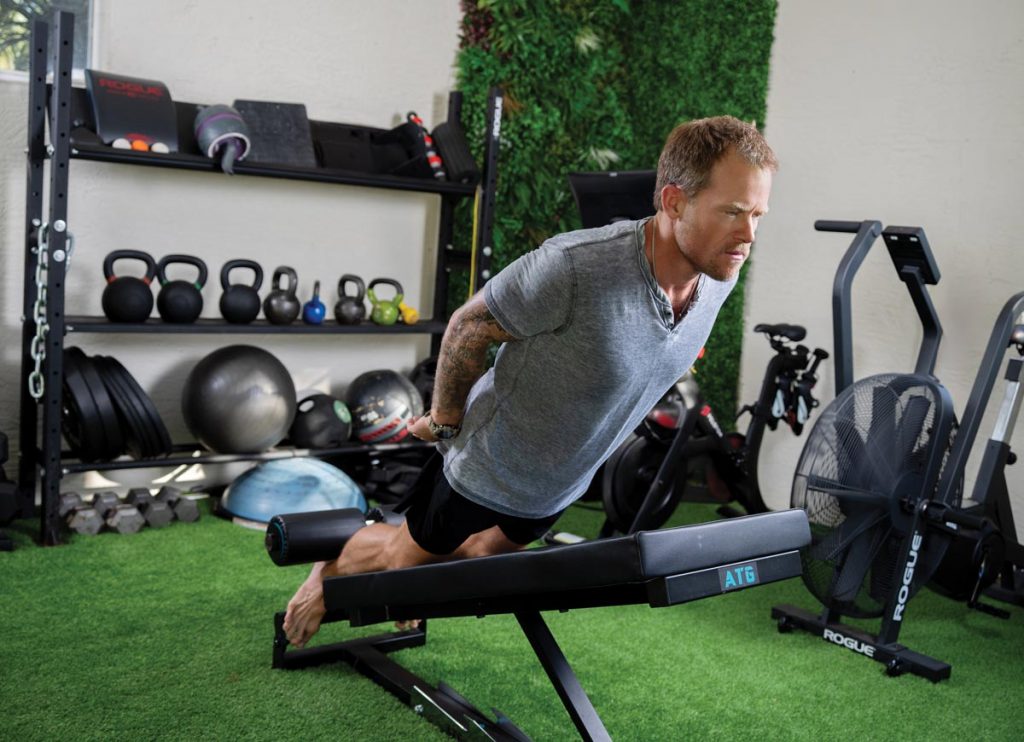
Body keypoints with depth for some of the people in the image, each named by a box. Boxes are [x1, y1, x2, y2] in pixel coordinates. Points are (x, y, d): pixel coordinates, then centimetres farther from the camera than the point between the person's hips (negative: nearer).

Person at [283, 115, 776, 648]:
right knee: (410, 556, 18)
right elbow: (467, 328, -21)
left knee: (485, 556, 30)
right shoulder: (577, 267, -38)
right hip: (490, 461, -6)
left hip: (560, 484, 6)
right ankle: (330, 571, 49)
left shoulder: (720, 278, -16)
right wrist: (444, 424, -8)